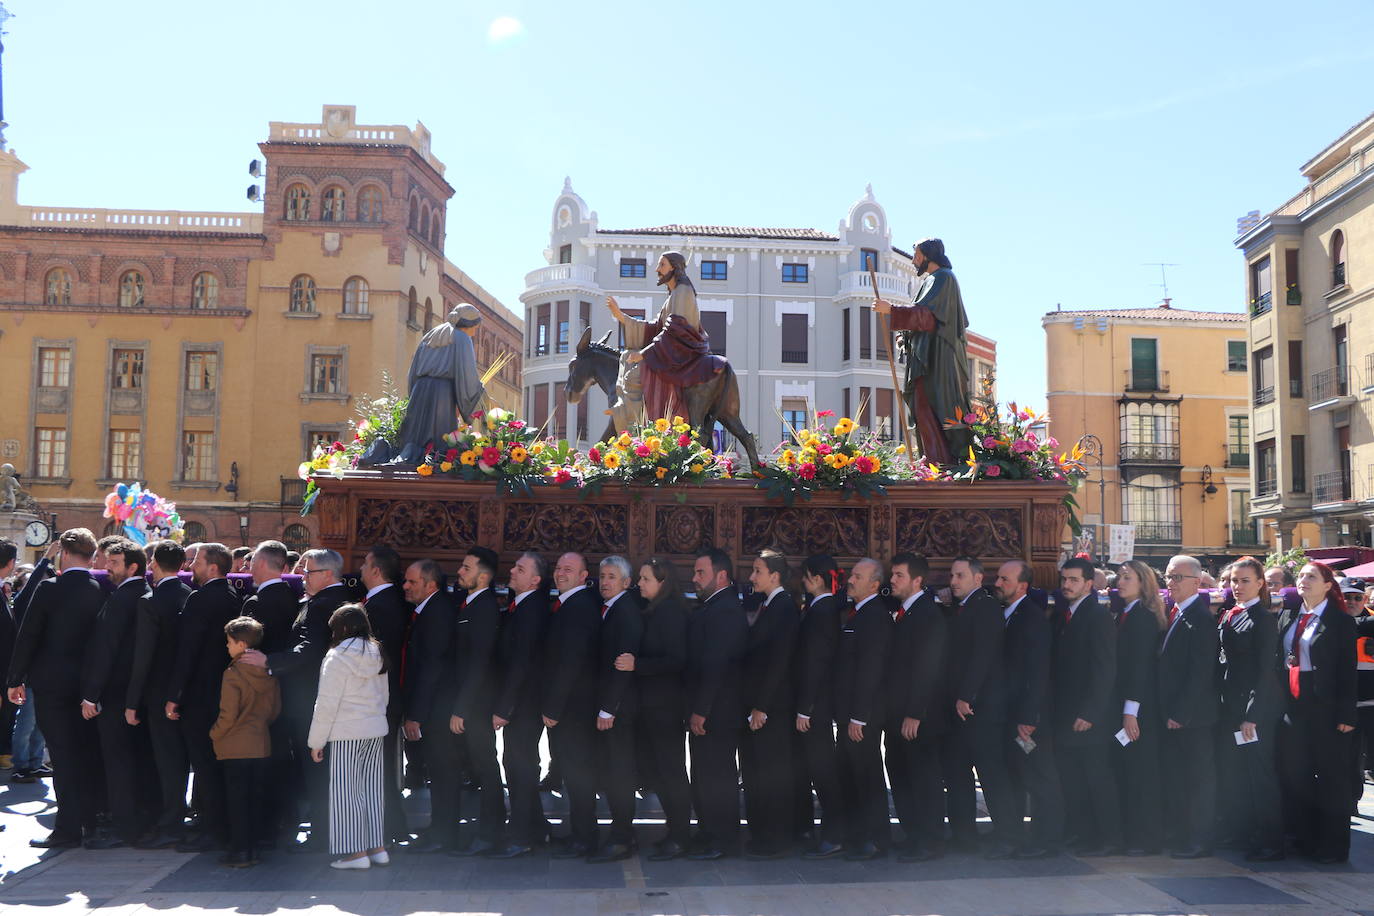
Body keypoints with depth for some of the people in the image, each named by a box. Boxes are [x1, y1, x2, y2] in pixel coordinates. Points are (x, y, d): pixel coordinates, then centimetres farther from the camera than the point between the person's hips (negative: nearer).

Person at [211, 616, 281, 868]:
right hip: (261, 745, 6)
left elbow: (228, 715, -17)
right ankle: (252, 848, 18)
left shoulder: (233, 674, -15)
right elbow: (275, 710, 9)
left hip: (235, 747, -6)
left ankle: (240, 851, 4)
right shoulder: (268, 673, 3)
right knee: (256, 798, 12)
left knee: (237, 799, 2)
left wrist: (214, 734, -1)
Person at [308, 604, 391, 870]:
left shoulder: (337, 657, -12)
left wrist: (316, 741, -5)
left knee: (345, 789, 1)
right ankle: (377, 848, 15)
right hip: (376, 730, 7)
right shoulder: (377, 655, 7)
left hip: (346, 733, -6)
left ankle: (357, 851, 1)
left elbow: (327, 703, -11)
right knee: (371, 788, 12)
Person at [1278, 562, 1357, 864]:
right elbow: (1279, 661, 10)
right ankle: (1305, 838, 24)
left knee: (1331, 777, 4)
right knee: (1294, 776, 11)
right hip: (1292, 707, 6)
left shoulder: (1340, 621, -6)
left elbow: (1347, 670, -9)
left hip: (1325, 709, -6)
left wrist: (1346, 714, -13)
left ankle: (1334, 845, 13)